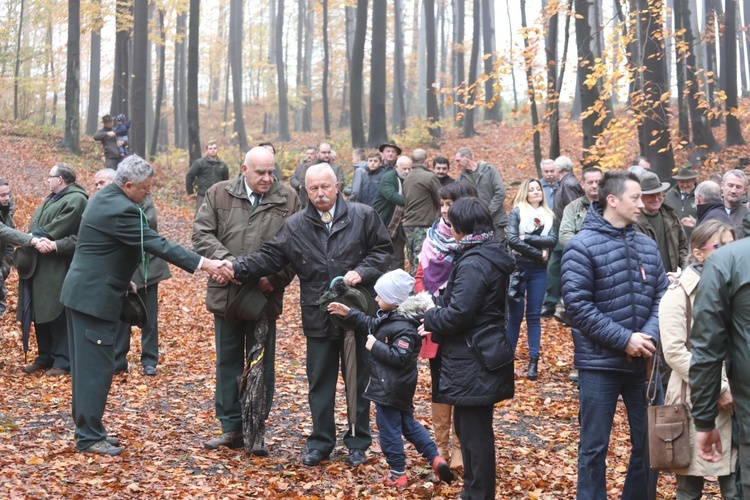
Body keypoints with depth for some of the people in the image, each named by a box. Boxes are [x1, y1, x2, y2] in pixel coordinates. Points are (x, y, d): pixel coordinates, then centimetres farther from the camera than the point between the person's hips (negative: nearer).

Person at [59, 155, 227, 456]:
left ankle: (88, 429, 22)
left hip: (83, 292, 10)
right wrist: (201, 264, -27)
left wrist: (122, 280, 22)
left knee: (88, 365, 14)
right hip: (95, 297, -10)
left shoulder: (106, 197, 10)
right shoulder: (120, 210, -22)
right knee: (97, 367, -4)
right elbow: (155, 244, -26)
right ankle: (89, 438, 1)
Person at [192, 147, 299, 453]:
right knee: (228, 362, 10)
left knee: (262, 365, 7)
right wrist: (229, 263, -18)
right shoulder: (219, 194, 2)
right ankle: (231, 428, 21)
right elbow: (202, 235, -4)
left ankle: (257, 431, 17)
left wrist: (276, 278, -15)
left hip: (265, 297, -1)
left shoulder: (288, 200, -1)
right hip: (226, 294, 1)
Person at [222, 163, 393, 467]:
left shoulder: (363, 216, -3)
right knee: (320, 382, 9)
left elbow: (384, 250, 0)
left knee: (359, 379, 10)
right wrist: (238, 269, -14)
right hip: (318, 318, 2)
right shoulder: (295, 226, 3)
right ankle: (321, 442, 22)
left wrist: (362, 272, -16)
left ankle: (358, 442, 24)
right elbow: (270, 256, 0)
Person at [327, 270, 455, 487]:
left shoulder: (403, 327, -25)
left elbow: (399, 357, -31)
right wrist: (349, 313, 19)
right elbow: (372, 325, 22)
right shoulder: (389, 317, 5)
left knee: (389, 430, 2)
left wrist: (375, 346, -24)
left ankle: (398, 474, 11)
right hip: (398, 386, 10)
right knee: (408, 423, 20)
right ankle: (435, 459, 17)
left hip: (390, 388, -10)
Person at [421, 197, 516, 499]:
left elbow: (458, 313, -23)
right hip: (483, 357, 10)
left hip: (471, 362, -10)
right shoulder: (491, 255, 10)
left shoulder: (474, 263, -20)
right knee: (470, 429, 19)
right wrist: (437, 305, 6)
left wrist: (430, 318, -6)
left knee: (474, 433, 0)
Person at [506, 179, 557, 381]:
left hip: (539, 270, 3)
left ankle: (534, 362, 5)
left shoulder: (549, 216, 10)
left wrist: (527, 237, -13)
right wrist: (538, 253, -11)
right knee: (515, 315, 1)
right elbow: (512, 239, -13)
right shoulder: (517, 212, -1)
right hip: (518, 267, -3)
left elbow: (553, 240, -4)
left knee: (534, 315, 3)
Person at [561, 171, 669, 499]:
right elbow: (577, 305, -15)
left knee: (648, 442, 13)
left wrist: (650, 335, -12)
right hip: (599, 363, -5)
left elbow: (662, 296, 7)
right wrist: (623, 339, -19)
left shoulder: (647, 245, 7)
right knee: (594, 447, 4)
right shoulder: (582, 246, -10)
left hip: (643, 361, 5)